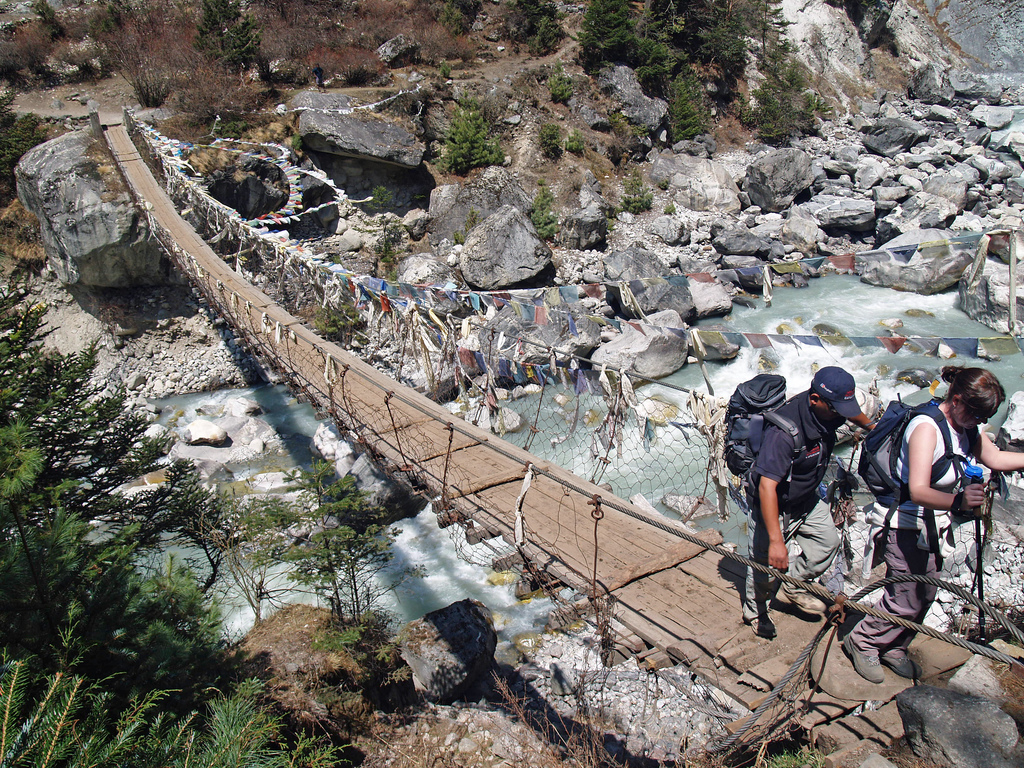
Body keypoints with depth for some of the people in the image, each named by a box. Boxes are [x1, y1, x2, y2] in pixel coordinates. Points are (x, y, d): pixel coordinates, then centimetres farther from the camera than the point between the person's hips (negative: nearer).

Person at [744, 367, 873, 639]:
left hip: (806, 499, 8)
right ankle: (755, 611, 31)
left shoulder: (828, 411, -14)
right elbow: (767, 486, -42)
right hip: (772, 503, -8)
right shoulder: (785, 430, -40)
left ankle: (791, 588, 35)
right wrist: (776, 540, -46)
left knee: (827, 541, 16)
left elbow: (852, 413, 15)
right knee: (766, 563, 2)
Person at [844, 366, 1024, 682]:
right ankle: (862, 641, 19)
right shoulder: (926, 428, -28)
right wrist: (957, 500, -55)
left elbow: (995, 458, 17)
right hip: (907, 525, -9)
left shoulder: (967, 428, 0)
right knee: (907, 601, -3)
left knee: (925, 597, 15)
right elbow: (918, 492, -38)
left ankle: (893, 648, 35)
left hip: (934, 526, 9)